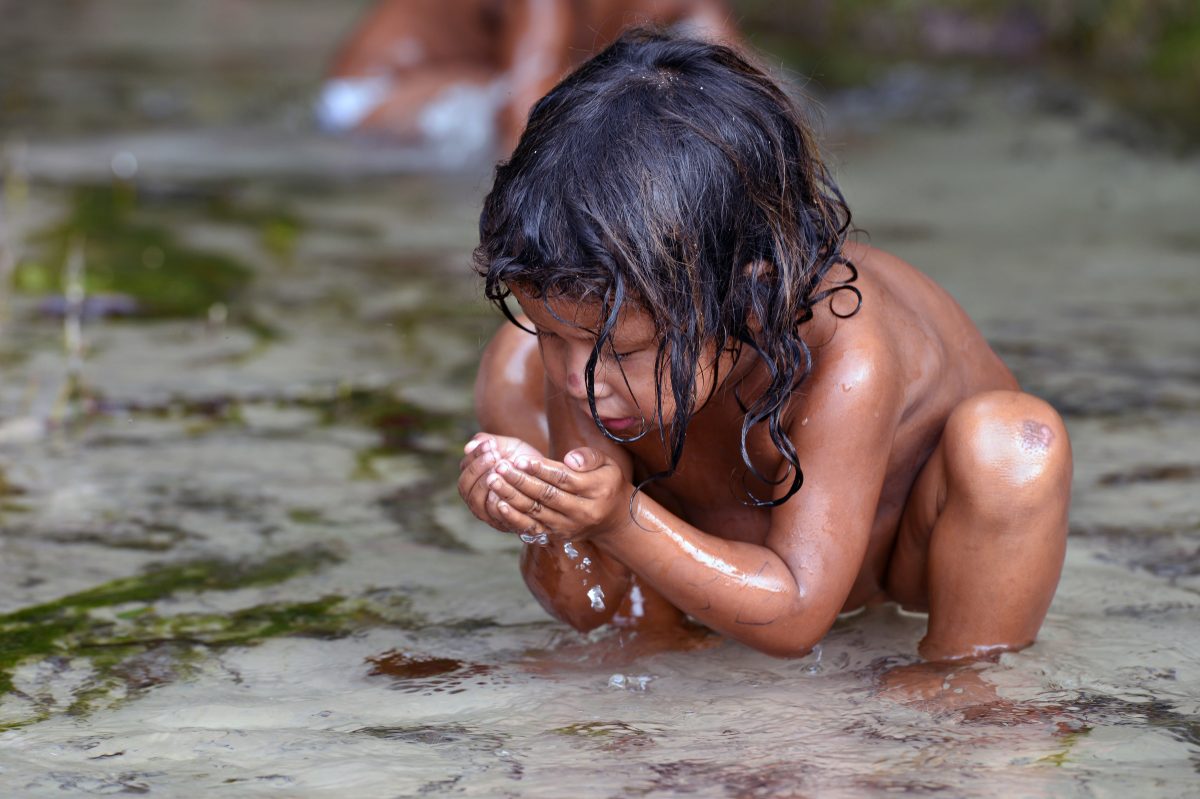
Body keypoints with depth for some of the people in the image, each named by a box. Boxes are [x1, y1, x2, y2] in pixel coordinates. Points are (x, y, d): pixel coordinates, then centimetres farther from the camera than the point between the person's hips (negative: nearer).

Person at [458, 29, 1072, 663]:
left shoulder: (850, 367, -44)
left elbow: (794, 620, -40)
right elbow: (593, 604, -20)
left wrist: (621, 522, -52)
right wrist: (546, 518, -44)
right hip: (737, 539, 5)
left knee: (1016, 443, -39)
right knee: (511, 367, -14)